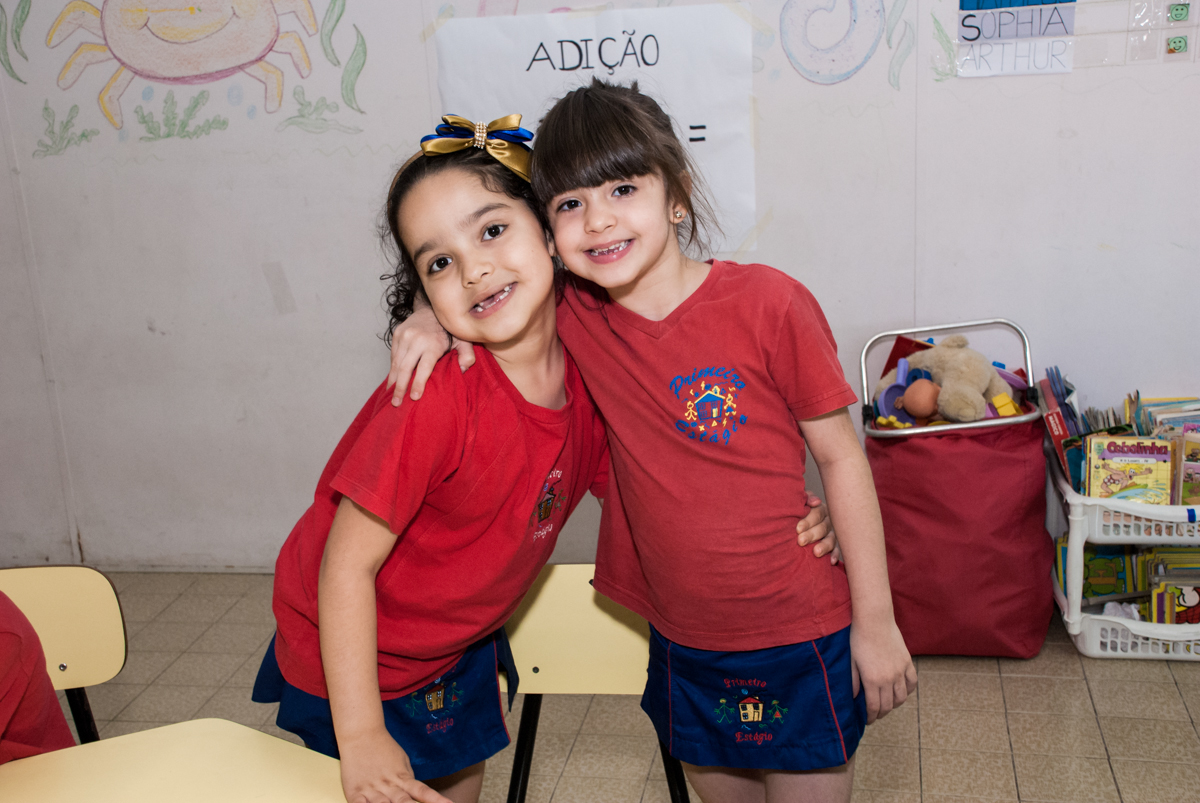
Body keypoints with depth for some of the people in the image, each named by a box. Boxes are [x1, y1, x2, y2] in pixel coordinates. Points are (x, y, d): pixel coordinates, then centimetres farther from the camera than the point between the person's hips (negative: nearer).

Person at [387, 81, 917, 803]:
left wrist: (876, 621, -6)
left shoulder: (767, 303, -17)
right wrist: (435, 317, -9)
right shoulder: (579, 317, -5)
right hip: (684, 645, 4)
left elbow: (841, 457, -10)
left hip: (803, 641, -4)